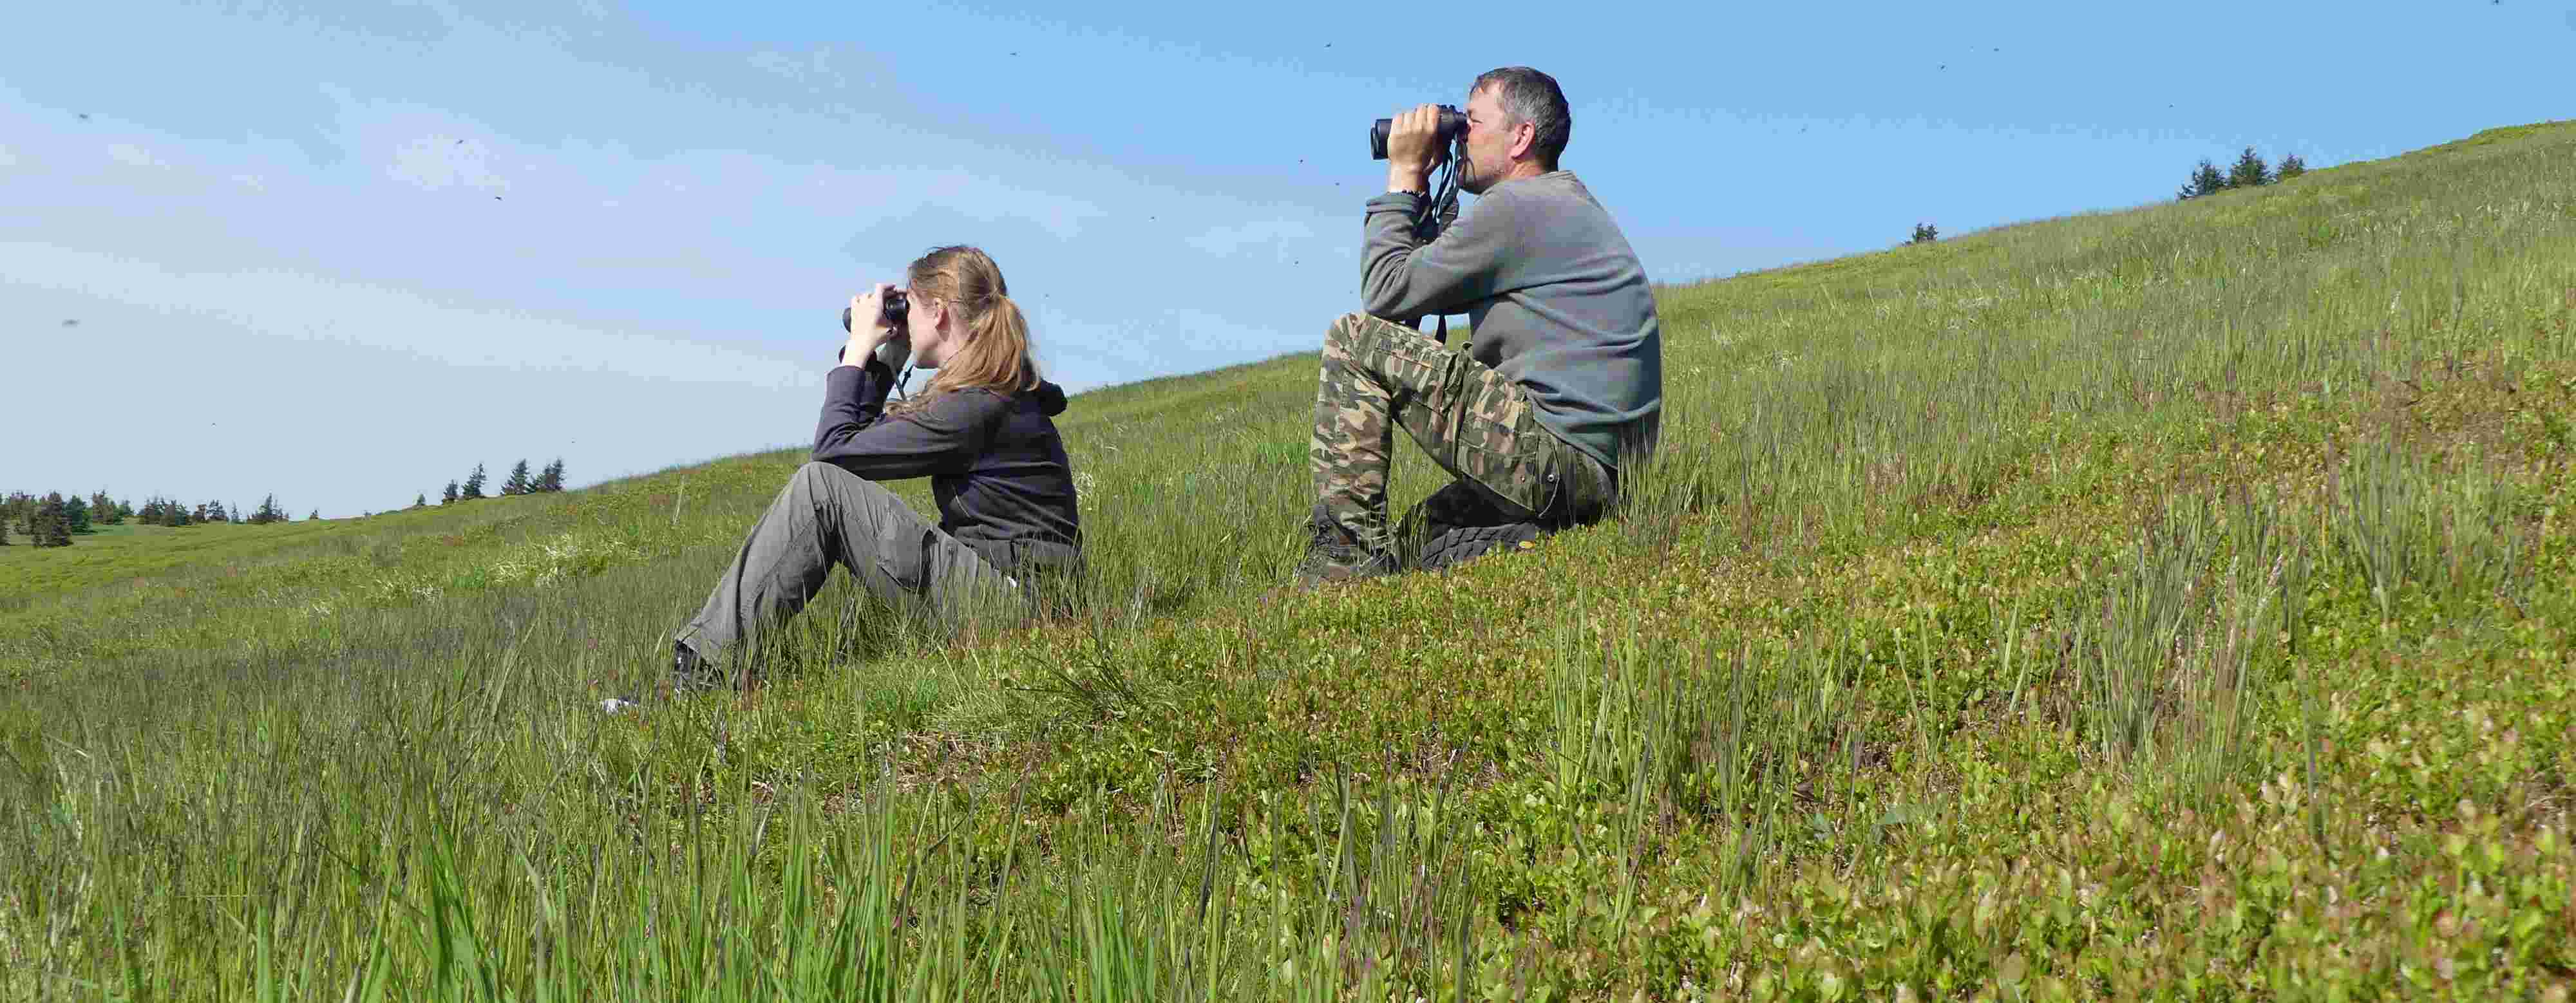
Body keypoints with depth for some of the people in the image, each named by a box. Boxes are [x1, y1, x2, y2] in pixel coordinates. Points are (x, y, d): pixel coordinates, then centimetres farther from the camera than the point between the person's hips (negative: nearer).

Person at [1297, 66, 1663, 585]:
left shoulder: (1515, 207, -10)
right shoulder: (1571, 206, 22)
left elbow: (1386, 293, -6)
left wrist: (1404, 177, 4)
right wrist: (1418, 192, 22)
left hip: (1560, 455, -10)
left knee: (1354, 340, -7)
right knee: (1414, 534, 27)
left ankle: (1346, 554, -11)